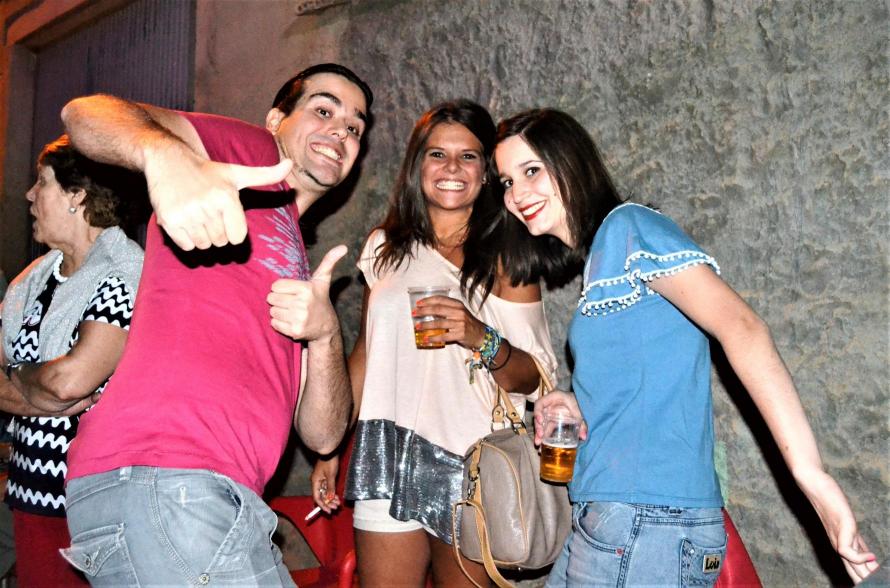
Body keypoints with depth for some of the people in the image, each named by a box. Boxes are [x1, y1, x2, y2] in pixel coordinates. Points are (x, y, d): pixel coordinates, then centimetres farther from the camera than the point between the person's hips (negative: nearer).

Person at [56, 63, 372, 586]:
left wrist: (325, 333, -2)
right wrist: (169, 156, -31)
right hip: (162, 481, -8)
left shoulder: (300, 267, 27)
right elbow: (86, 113, -10)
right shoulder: (249, 150, 9)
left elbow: (322, 435, 17)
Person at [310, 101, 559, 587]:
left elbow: (532, 379, -2)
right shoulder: (385, 247, 9)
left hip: (474, 466, -2)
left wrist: (482, 339, -21)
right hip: (389, 459, 2)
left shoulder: (505, 257, 1)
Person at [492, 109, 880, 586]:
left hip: (645, 524, -8)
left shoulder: (627, 226, -8)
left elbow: (739, 325, -20)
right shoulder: (597, 257, 18)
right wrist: (582, 405, 6)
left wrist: (809, 472, -27)